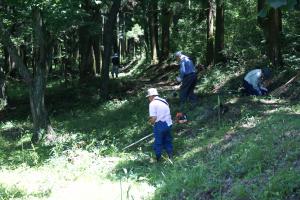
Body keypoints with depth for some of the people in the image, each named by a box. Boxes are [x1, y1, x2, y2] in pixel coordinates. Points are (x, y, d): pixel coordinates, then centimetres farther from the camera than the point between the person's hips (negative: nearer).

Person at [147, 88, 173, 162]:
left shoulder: (153, 103, -10)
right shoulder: (164, 101, 12)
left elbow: (154, 118, -18)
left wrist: (151, 122, 4)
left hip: (160, 125, -7)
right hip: (168, 124, 7)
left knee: (158, 143, 7)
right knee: (168, 141, 19)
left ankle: (158, 158, 15)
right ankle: (170, 156, 23)